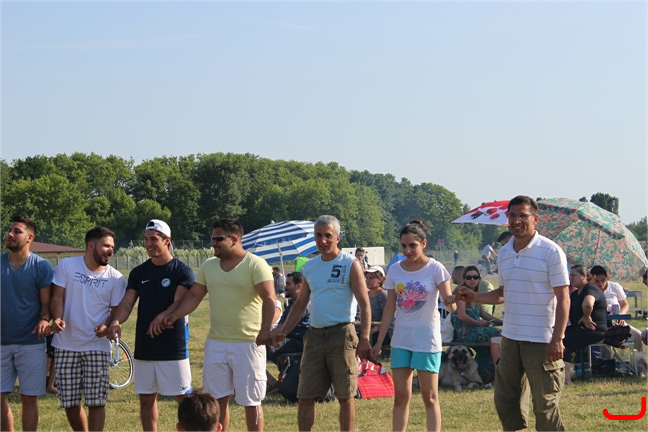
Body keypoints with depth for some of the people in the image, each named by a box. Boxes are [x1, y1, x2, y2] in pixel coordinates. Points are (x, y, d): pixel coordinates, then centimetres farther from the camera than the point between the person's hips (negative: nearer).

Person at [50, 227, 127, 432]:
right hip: (66, 346, 0)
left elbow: (116, 309, 4)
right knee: (70, 404, 5)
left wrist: (107, 325, -17)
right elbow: (57, 297, -1)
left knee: (96, 402, -5)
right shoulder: (66, 265, 1)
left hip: (97, 347, 0)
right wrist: (57, 318, -21)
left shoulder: (116, 278, 2)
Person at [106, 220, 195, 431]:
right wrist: (116, 321, -21)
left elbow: (179, 304, -17)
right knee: (146, 398, 10)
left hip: (174, 347, -5)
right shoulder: (138, 273, 10)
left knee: (183, 397, -3)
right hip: (144, 347, 5)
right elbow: (127, 302, 1)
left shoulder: (182, 271, -4)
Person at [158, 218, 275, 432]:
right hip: (215, 343, 6)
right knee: (218, 399, 10)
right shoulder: (208, 266, 11)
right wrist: (173, 315, -4)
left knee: (251, 402, 2)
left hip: (248, 343, -6)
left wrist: (265, 329, -27)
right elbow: (193, 296, 12)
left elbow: (269, 299, -15)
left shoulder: (255, 264, -7)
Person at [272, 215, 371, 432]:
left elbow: (364, 304, -8)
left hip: (341, 334, -5)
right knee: (305, 396, 4)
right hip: (315, 335, 5)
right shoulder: (309, 266, 13)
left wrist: (364, 338, -19)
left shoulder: (350, 264, -4)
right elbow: (301, 304, 19)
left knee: (345, 396, 0)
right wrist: (284, 332, 7)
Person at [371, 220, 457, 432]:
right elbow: (390, 309, 7)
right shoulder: (395, 270, 1)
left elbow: (450, 305, -16)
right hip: (401, 340, 4)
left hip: (427, 340, -4)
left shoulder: (435, 268, -10)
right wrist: (379, 342, 5)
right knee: (401, 397, 7)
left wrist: (451, 301, -40)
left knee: (429, 397, -1)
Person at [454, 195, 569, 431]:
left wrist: (557, 339, -18)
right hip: (510, 338, 7)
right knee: (504, 399, 13)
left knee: (545, 403, -3)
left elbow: (563, 298, -12)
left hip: (542, 340, -7)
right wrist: (474, 297, 4)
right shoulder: (504, 253, 11)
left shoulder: (551, 251, -10)